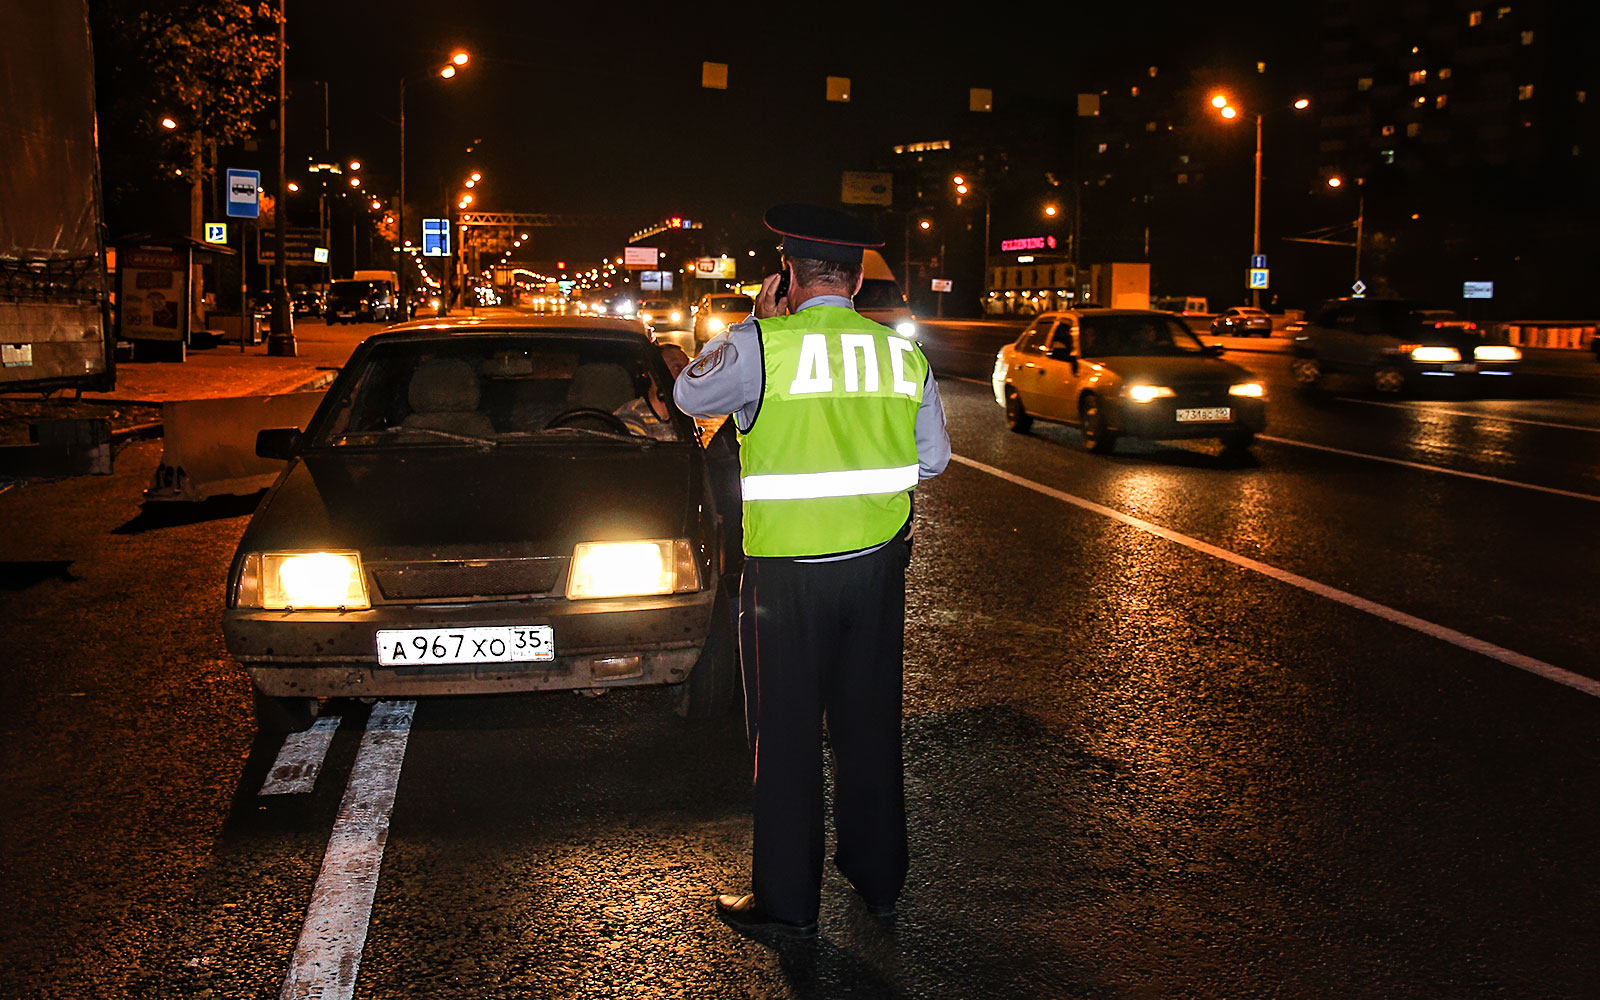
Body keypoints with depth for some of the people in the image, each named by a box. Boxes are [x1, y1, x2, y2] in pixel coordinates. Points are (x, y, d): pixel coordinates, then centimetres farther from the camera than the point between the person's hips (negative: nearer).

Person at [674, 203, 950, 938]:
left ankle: (787, 899, 17)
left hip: (788, 572, -4)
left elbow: (689, 394, 5)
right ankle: (878, 878, 31)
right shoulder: (904, 355, 0)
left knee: (787, 738, 7)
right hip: (877, 566, 5)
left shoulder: (760, 347, -13)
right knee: (870, 725, 17)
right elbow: (931, 460, 9)